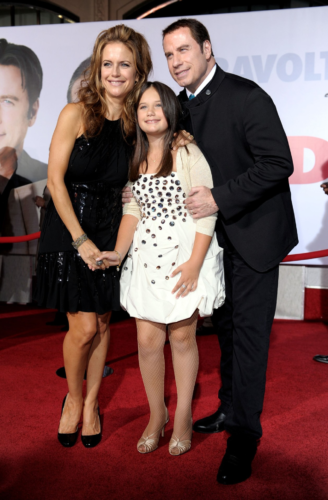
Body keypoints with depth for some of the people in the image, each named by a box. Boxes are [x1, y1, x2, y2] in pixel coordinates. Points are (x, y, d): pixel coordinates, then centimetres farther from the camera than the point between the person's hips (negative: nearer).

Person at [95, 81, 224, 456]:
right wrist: (119, 252, -3)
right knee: (148, 341, 4)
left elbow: (206, 212, -10)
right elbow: (133, 211, 12)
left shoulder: (187, 153, -6)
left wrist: (194, 263, -16)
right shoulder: (135, 158, 13)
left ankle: (183, 418, 23)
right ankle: (156, 415, 26)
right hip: (147, 257, 5)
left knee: (182, 337, 4)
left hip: (186, 255, -4)